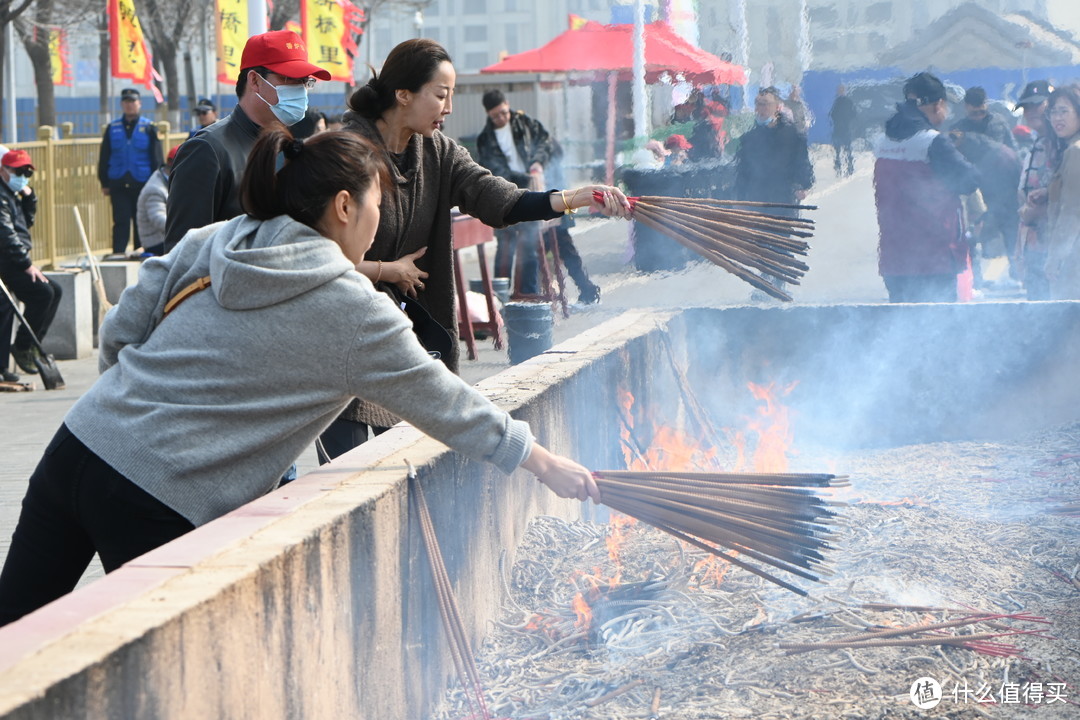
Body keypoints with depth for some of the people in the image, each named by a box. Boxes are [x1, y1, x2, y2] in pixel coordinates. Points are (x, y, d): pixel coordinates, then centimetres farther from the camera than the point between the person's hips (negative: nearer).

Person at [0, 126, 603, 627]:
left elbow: (118, 334, 12)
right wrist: (543, 461, 14)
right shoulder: (351, 310, -5)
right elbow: (442, 402, 3)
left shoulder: (210, 243, 10)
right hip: (158, 501, -6)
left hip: (82, 444, 6)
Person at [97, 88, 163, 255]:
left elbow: (156, 158, 3)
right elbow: (104, 158, 9)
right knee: (121, 222, -3)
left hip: (142, 185, -1)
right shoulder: (112, 128, 8)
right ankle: (118, 253, -3)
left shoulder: (148, 128, 3)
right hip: (118, 185, 1)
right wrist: (105, 183, 4)